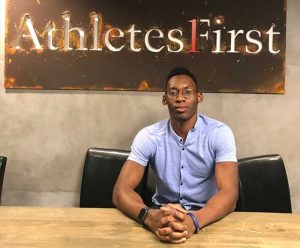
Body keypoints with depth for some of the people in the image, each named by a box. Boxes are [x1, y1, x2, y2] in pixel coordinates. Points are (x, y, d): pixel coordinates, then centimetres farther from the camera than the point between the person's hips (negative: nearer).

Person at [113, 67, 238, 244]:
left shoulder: (220, 133, -12)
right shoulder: (148, 136, -9)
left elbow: (229, 193, -21)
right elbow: (121, 190, -17)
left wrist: (194, 220, -41)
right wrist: (149, 216, -38)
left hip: (206, 215, 0)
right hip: (162, 212, 0)